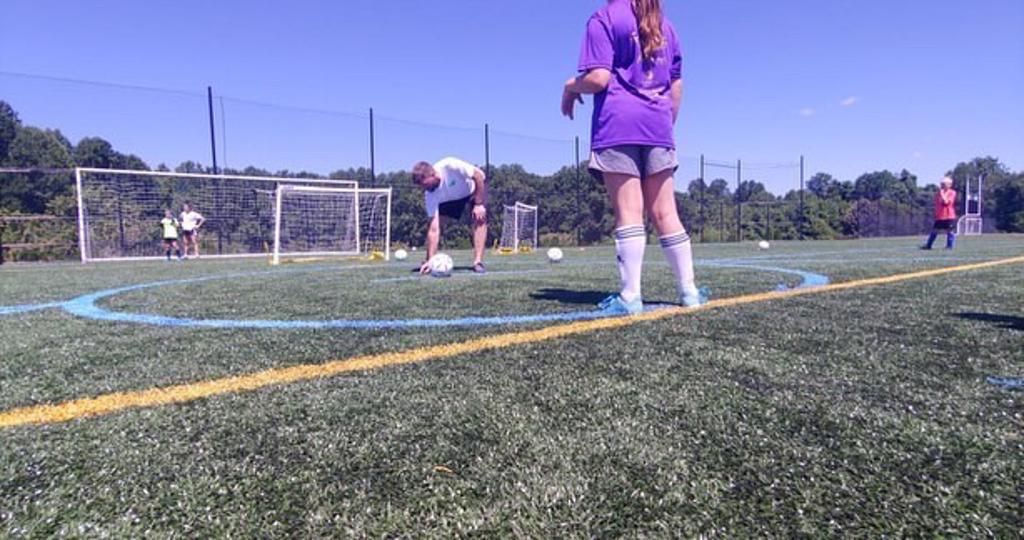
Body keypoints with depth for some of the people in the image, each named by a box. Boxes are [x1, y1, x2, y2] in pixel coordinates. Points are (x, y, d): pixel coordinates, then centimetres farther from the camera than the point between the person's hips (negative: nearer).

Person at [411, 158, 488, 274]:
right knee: (435, 223, -11)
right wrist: (430, 260, -38)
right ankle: (427, 261, 4)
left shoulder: (450, 165, -42)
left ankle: (478, 262, -22)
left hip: (474, 187, -2)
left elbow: (479, 175, -28)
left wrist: (479, 204, -29)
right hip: (450, 198, 3)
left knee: (480, 219, -24)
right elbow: (433, 229, -32)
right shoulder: (430, 195, -30)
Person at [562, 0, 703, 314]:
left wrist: (570, 88, 9)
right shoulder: (664, 26, 22)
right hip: (657, 127, 5)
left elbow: (599, 78, -9)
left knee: (629, 213, -8)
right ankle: (689, 291, 7)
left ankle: (631, 297, -9)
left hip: (618, 126, -5)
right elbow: (676, 85, 18)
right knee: (665, 213, 6)